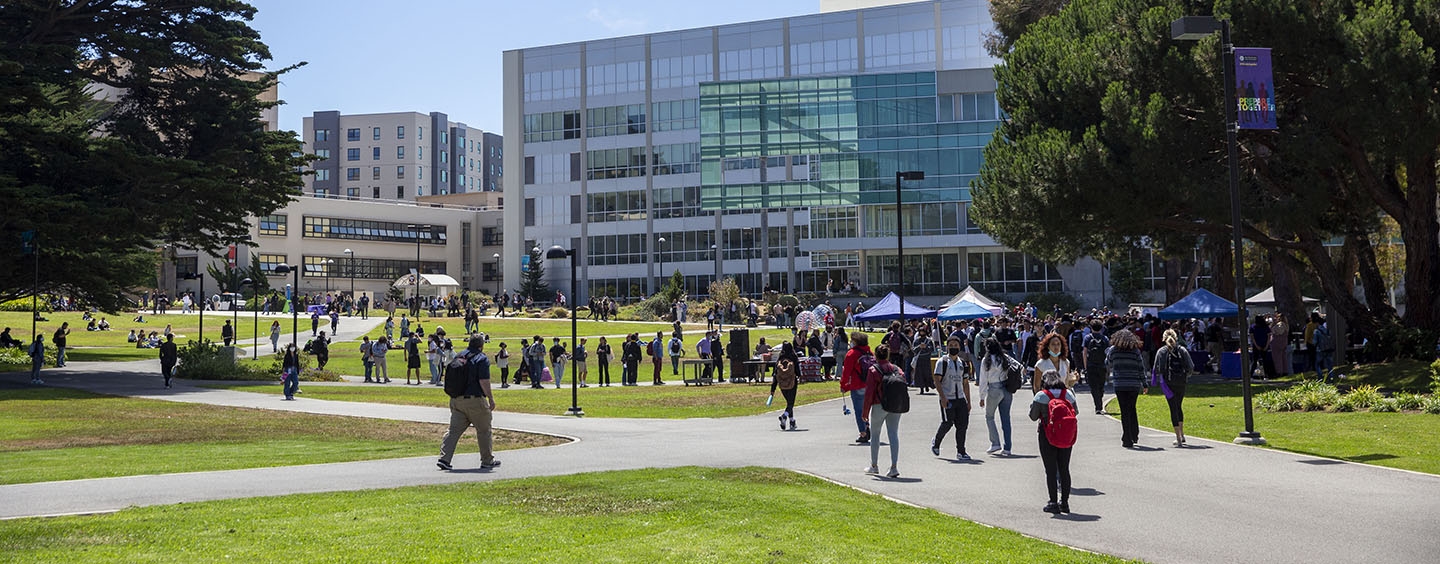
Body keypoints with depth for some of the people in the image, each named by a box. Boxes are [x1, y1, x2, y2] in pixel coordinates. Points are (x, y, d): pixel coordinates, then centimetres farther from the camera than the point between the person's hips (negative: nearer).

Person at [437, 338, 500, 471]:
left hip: (456, 400, 6)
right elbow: (483, 381, -16)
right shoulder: (482, 359, -8)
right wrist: (491, 398, -9)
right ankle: (487, 461, 15)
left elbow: (451, 379, 16)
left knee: (453, 430, 6)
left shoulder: (458, 358, 13)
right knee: (484, 431, 8)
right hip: (475, 400, -6)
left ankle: (444, 458, -5)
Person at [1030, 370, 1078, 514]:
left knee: (1051, 470, 2)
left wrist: (1032, 405, 12)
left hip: (1047, 436, -3)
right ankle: (1065, 502, 17)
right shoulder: (1068, 394, 0)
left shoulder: (1041, 396, -10)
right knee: (1064, 469, 12)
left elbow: (1033, 416, -6)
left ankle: (1053, 503, 3)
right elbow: (1075, 412, 10)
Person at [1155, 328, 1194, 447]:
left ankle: (1179, 439, -6)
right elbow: (1191, 367, -1)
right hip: (1181, 383, 3)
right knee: (1178, 407, 21)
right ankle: (1182, 435, 24)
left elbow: (1156, 369, -6)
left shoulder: (1161, 351, -2)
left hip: (1168, 383, -3)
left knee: (1173, 408, -1)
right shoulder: (1182, 350, 3)